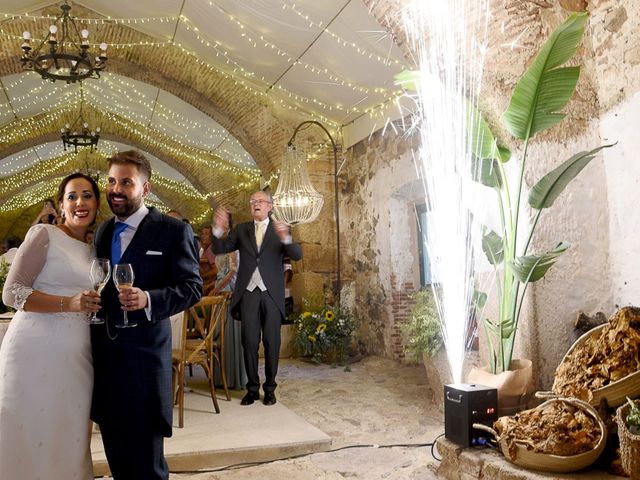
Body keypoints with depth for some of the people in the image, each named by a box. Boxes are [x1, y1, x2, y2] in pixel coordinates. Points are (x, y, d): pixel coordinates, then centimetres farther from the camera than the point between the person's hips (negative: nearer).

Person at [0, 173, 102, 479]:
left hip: (76, 356, 6)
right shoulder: (44, 234, -3)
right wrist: (68, 303, -19)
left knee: (68, 441, 11)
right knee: (31, 437, 3)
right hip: (36, 350, -5)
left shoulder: (93, 250, 15)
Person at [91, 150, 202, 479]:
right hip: (103, 356, 6)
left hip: (144, 356, -5)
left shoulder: (173, 231, -7)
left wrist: (149, 299, -24)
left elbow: (192, 286, -10)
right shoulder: (102, 232, 12)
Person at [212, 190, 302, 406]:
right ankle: (252, 388, 15)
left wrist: (286, 238, -29)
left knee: (272, 343, 4)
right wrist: (218, 229, -17)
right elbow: (219, 249, 2)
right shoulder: (241, 230, 11)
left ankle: (269, 388, 17)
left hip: (271, 294, -1)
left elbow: (297, 255, -8)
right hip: (248, 293, 1)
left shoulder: (280, 229, 5)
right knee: (249, 342, 3)